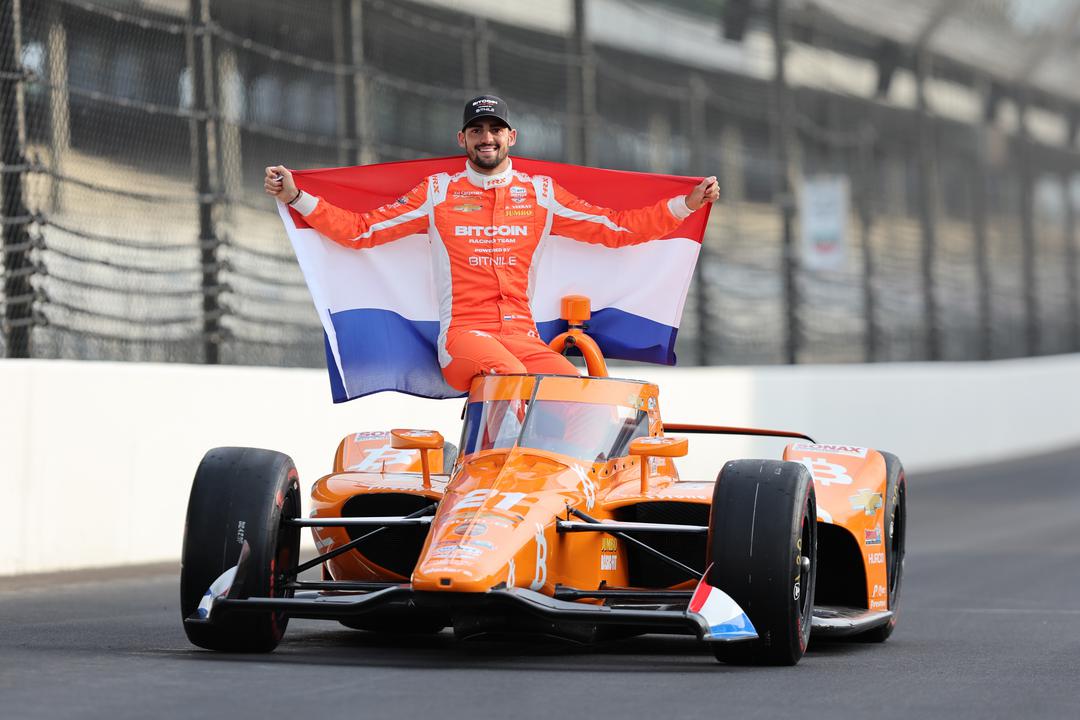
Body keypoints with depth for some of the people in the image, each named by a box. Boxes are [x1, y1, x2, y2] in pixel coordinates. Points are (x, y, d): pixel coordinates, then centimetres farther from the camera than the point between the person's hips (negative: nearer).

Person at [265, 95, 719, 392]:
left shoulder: (540, 194, 17)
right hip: (463, 334, -2)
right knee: (516, 382, -37)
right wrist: (296, 198, 5)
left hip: (523, 336, 3)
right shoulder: (438, 193, 13)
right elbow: (359, 229, 14)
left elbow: (617, 228, 18)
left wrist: (687, 204, 11)